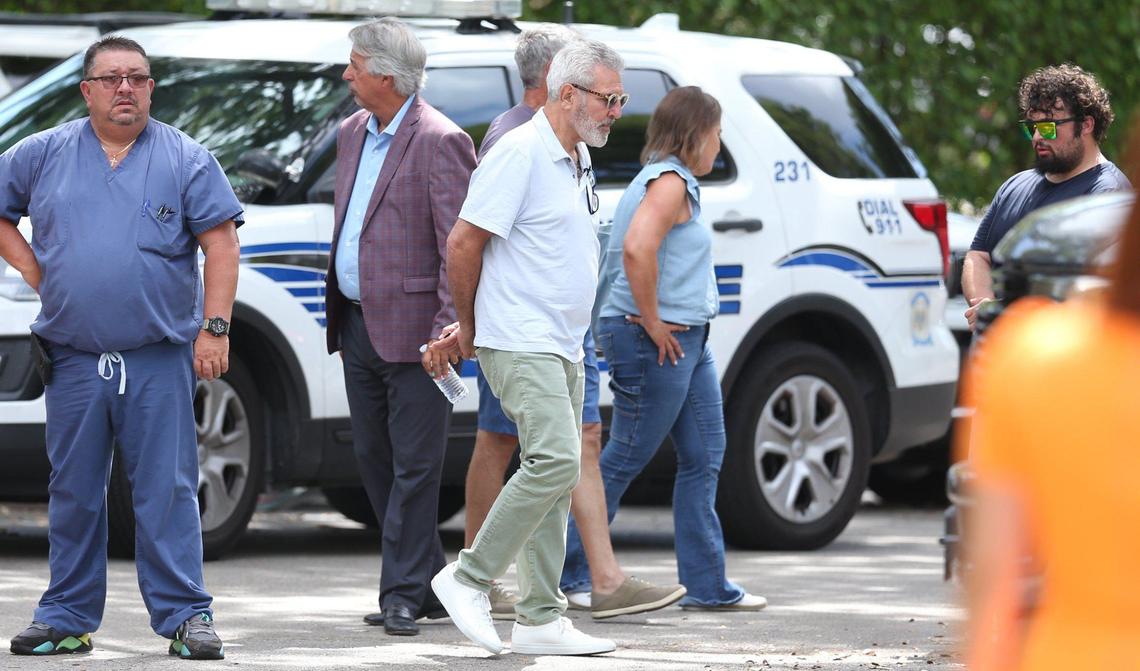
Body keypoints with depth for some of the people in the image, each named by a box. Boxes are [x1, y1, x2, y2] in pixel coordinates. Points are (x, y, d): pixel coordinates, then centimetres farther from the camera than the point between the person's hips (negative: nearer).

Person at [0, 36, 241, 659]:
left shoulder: (185, 159, 3)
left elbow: (221, 244, 0)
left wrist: (214, 328, -7)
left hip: (159, 360, -2)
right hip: (73, 358, 2)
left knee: (166, 491, -4)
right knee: (73, 491, 7)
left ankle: (185, 615, -1)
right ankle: (67, 618, 14)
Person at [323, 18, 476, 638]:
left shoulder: (440, 141, -12)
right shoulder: (352, 134, 14)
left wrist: (446, 331, -20)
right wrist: (338, 317, 18)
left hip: (410, 330, -9)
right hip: (358, 326, 9)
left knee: (413, 467, -4)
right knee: (374, 461, 12)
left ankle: (403, 596, -1)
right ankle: (429, 584, 21)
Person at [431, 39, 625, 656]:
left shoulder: (578, 158, 16)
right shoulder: (521, 154, -13)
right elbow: (463, 242, -14)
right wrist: (468, 325, -2)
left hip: (564, 348, 9)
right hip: (520, 344, -9)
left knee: (555, 479, 7)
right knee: (555, 461, -20)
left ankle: (540, 621, 10)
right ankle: (469, 578, -9)